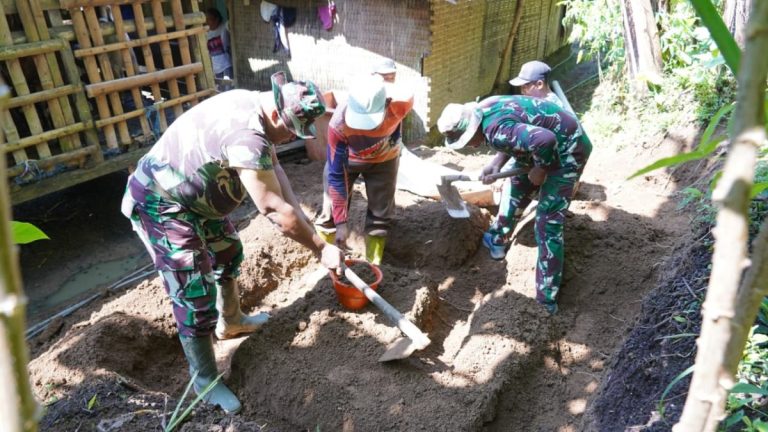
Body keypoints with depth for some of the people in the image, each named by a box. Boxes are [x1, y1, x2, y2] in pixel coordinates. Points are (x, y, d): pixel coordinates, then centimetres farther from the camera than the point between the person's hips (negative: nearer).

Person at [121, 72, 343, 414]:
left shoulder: (254, 106, -4)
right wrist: (321, 249, -21)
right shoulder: (246, 137, -35)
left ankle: (230, 322, 47)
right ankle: (205, 380, 14)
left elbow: (274, 167, 2)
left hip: (192, 194, 10)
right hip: (161, 206, -10)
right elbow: (274, 209, -31)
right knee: (196, 297, -5)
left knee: (228, 253, 25)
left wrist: (299, 218, -6)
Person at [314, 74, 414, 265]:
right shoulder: (339, 124, -41)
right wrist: (341, 222, -29)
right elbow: (336, 175, -32)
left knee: (380, 216, 5)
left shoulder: (402, 103, -37)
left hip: (383, 159, 2)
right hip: (345, 158, -1)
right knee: (330, 214, -1)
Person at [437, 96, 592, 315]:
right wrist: (496, 163, -5)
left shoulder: (496, 129, -34)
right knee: (517, 187, 25)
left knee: (548, 222, -9)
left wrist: (540, 170, -25)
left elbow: (545, 140, -44)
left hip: (567, 150, -10)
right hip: (548, 146, 10)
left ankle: (547, 298, -1)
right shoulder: (483, 111, -4)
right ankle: (497, 239, 49)